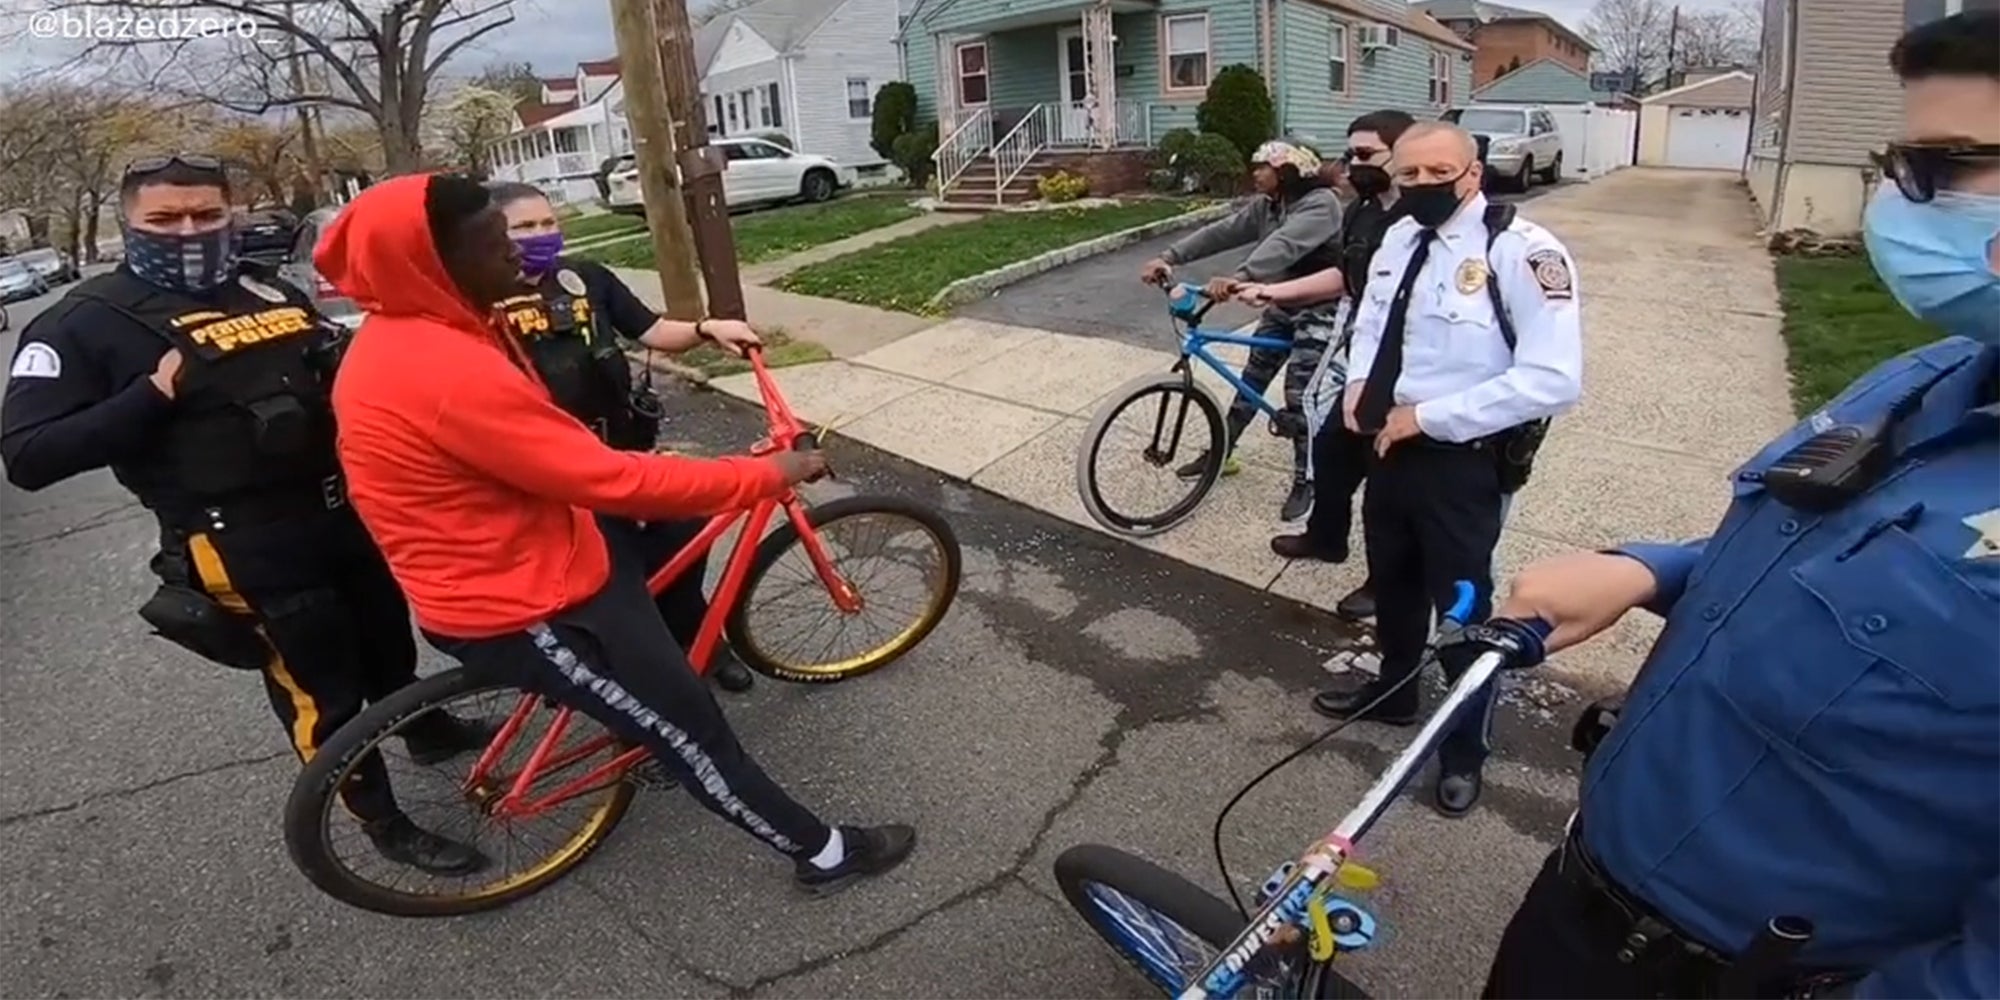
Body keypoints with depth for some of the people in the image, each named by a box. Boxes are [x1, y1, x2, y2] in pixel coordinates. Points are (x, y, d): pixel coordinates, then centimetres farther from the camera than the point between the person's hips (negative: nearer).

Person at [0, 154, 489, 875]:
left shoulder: (265, 287, 8)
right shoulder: (86, 321, -8)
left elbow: (335, 368, 23)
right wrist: (154, 394, -22)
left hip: (345, 506, 6)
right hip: (245, 545, -6)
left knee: (387, 640, 24)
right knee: (321, 692, 4)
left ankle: (427, 730, 50)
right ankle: (384, 823, 22)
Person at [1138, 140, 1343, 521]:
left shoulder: (1321, 203, -22)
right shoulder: (1265, 205, 3)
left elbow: (1285, 244, -40)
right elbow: (1220, 232, -7)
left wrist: (1239, 277, -55)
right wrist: (1168, 256, -20)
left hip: (1317, 312, -8)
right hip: (1281, 307, 8)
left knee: (1299, 396, -10)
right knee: (1251, 380, 11)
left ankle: (1305, 481, 4)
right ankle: (1221, 453, 24)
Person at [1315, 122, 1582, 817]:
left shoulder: (1521, 251, -20)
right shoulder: (1399, 237, 4)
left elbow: (1553, 380, -26)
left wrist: (1428, 416, -24)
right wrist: (1360, 382, -1)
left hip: (1461, 461, -7)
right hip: (1390, 447, 7)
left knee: (1462, 603, 9)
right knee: (1392, 582, 23)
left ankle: (1464, 750, 32)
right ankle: (1394, 691, 49)